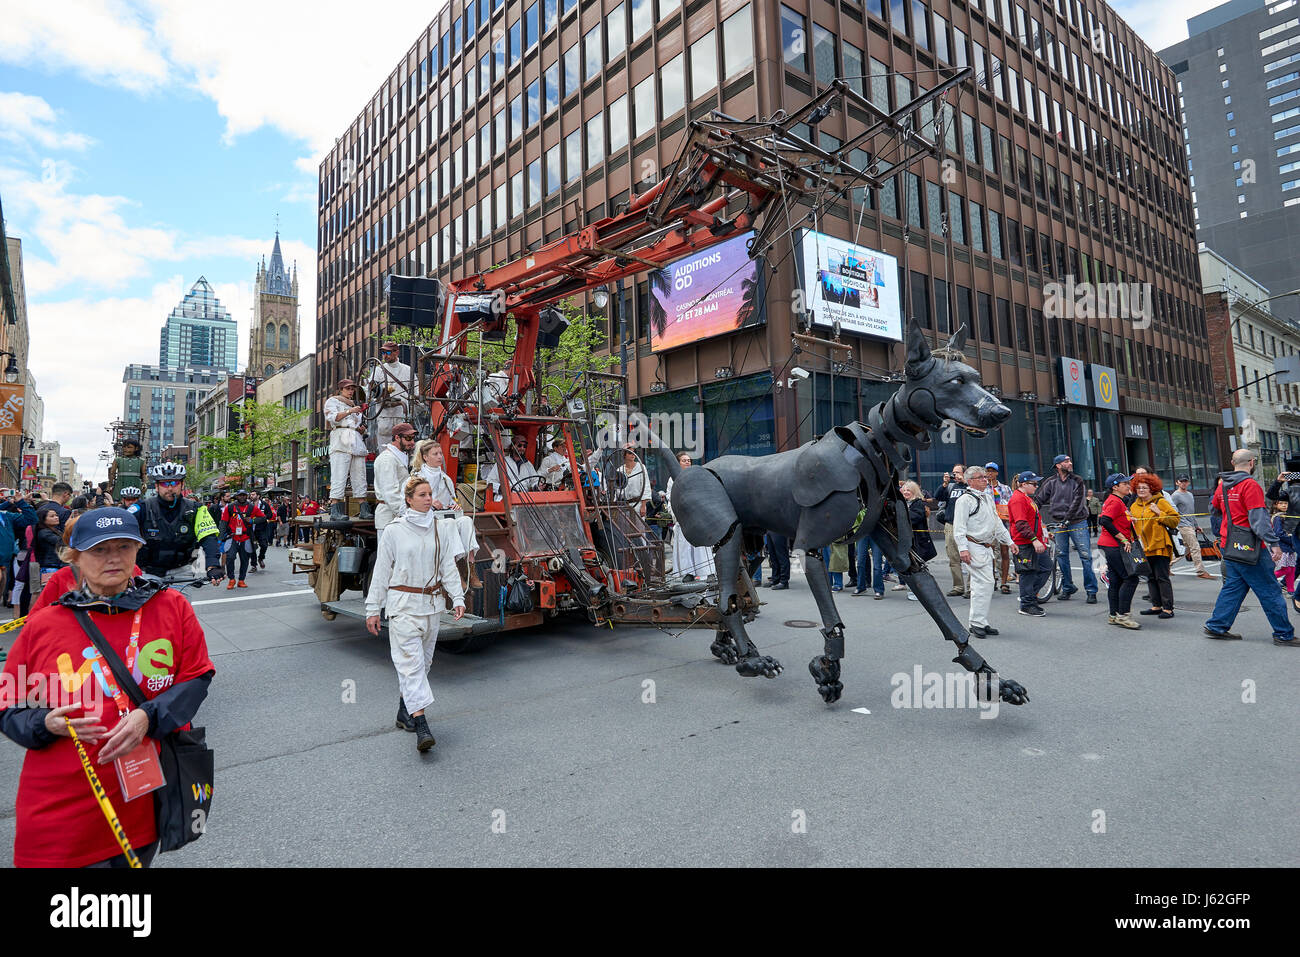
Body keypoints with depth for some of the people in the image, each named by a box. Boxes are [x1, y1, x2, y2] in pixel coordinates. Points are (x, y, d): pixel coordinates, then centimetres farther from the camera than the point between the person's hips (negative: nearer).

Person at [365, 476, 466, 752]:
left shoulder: (441, 529, 4)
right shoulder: (393, 531, -4)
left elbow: (449, 566, 6)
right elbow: (381, 571, 1)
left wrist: (457, 598, -3)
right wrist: (373, 609, 0)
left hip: (432, 603, 4)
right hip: (403, 603, -4)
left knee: (423, 660, 13)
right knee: (411, 661, -10)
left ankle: (404, 711, 31)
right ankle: (421, 725, -12)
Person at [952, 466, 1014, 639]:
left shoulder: (988, 498, 19)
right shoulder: (965, 499, -9)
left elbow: (997, 522, 28)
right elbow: (959, 527, -15)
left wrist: (1008, 541, 26)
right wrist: (963, 548, -22)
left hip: (987, 547, 9)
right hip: (974, 547, -9)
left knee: (980, 584, 10)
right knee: (985, 582, -13)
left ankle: (979, 622, 16)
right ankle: (976, 622, -7)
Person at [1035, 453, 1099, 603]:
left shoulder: (1077, 481, 1)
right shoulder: (1051, 482, 6)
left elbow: (1077, 502, -9)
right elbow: (1039, 500, 7)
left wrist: (1068, 518, -18)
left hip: (1077, 522, -2)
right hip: (1059, 523, 2)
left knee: (1085, 556, -5)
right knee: (1061, 556, 6)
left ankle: (1091, 591, 2)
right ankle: (1067, 588, 20)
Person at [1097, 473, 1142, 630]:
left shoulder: (1116, 500, 19)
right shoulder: (1115, 501, -13)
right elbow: (1105, 521, -25)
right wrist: (1124, 539, -21)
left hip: (1111, 546, 11)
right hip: (1113, 546, -11)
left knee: (1115, 580, 12)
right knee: (1131, 578, -10)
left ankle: (1114, 616, 16)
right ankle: (1123, 615, -8)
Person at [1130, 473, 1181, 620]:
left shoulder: (1161, 502, -5)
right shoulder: (1135, 506, 14)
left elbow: (1175, 520, -10)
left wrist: (1159, 513, -19)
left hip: (1159, 546, -7)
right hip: (1144, 547, 7)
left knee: (1162, 577, -5)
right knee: (1151, 578, 12)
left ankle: (1168, 608, 0)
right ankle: (1156, 606, 21)